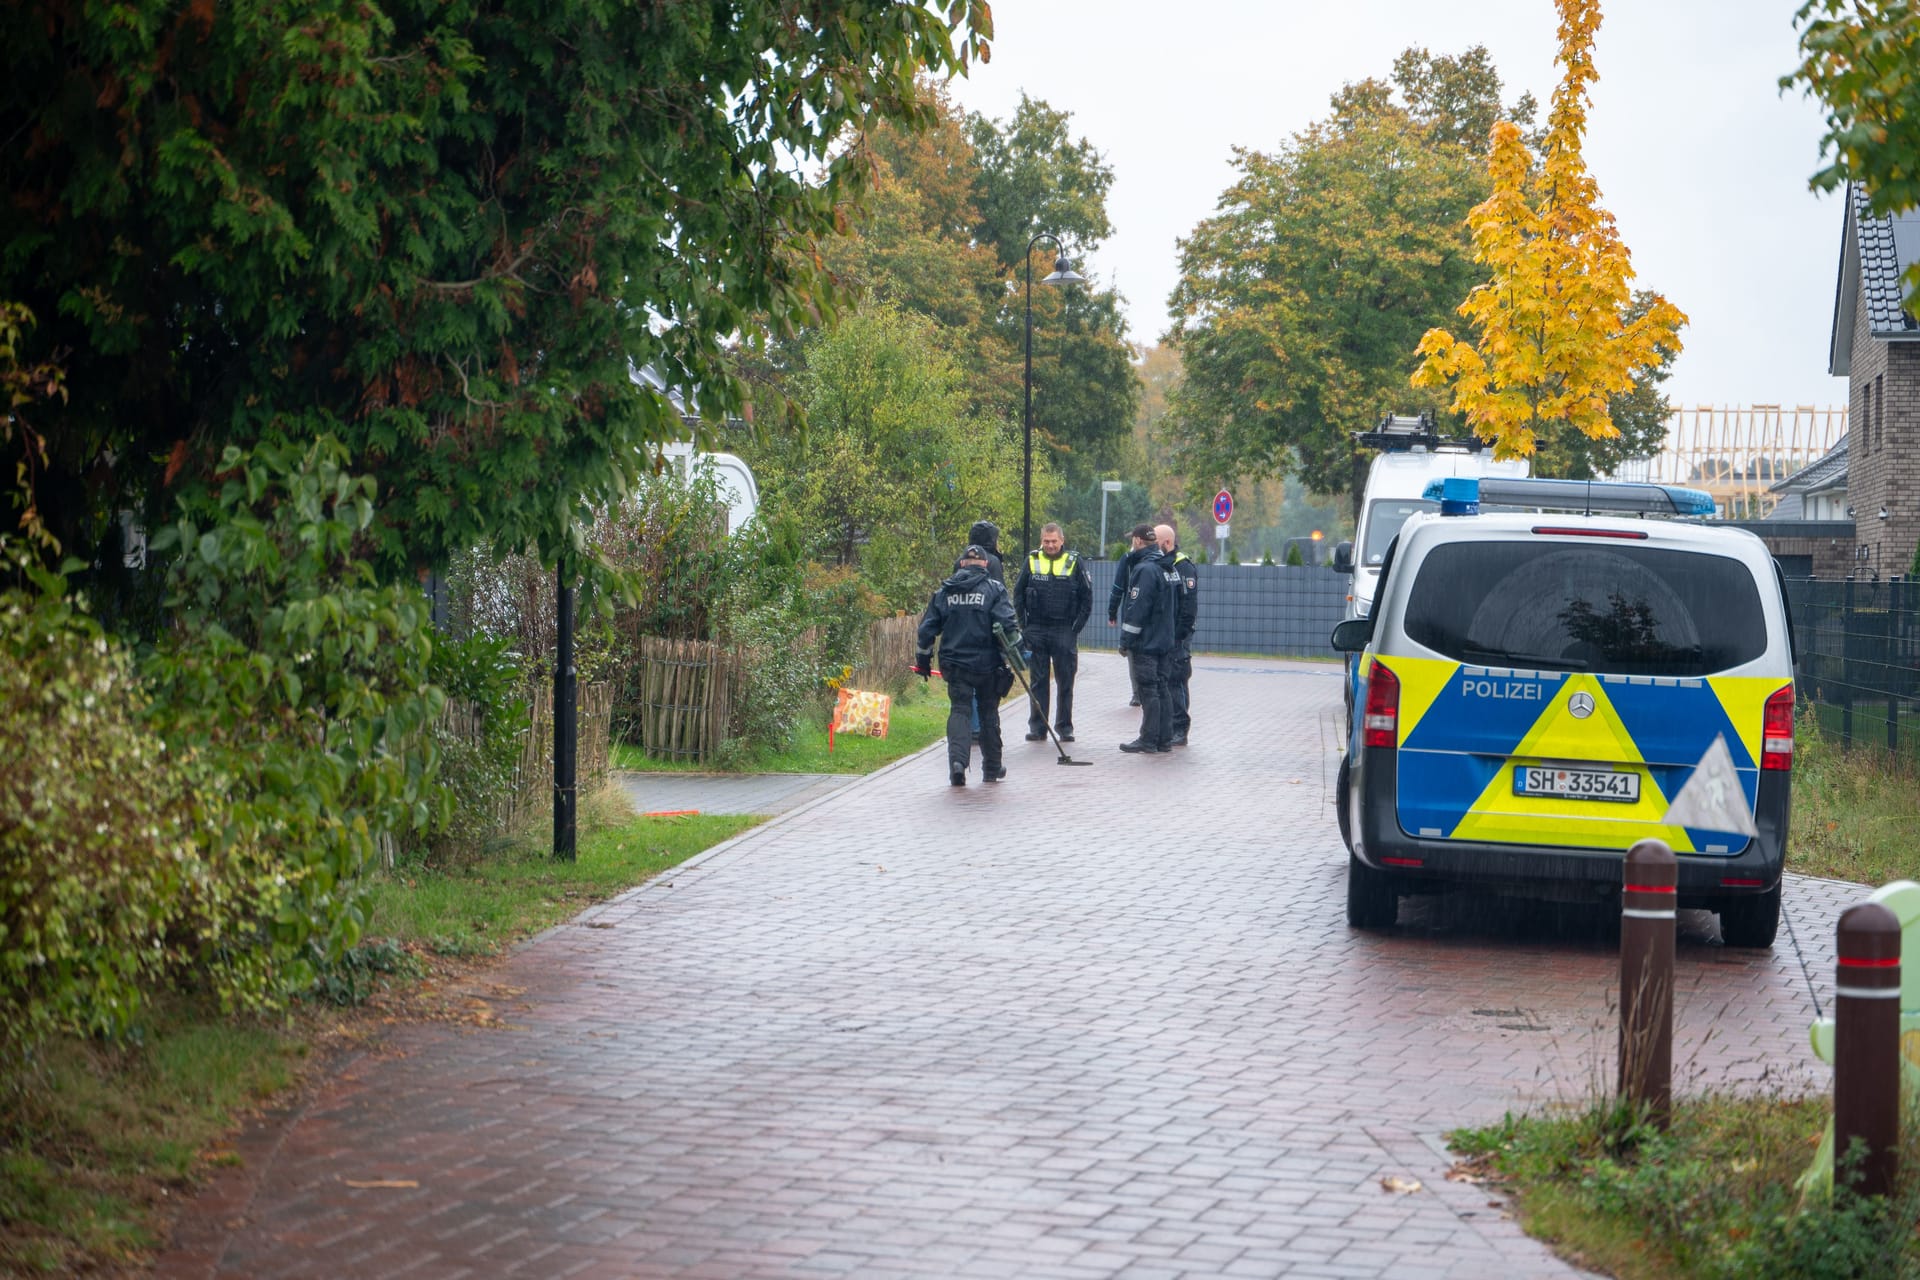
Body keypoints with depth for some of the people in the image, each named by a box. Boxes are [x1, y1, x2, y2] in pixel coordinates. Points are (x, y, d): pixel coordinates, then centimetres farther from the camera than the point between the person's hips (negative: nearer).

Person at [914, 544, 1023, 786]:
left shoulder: (943, 591, 6)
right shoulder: (994, 589, -2)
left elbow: (927, 628, 8)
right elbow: (1008, 624, -13)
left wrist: (923, 659, 17)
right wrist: (1016, 654, -5)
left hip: (955, 664, 1)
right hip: (987, 664, -1)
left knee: (958, 711, 2)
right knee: (988, 713, 12)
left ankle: (957, 760, -21)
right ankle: (992, 768, 22)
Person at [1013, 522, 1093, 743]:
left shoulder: (1074, 563, 0)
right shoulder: (1032, 561, 6)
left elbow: (1087, 598, 4)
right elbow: (1018, 594, 11)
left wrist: (1076, 627, -3)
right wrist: (1024, 625, 3)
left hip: (1064, 631, -1)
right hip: (1036, 631, 2)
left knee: (1065, 681, 2)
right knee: (1038, 681, 4)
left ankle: (1065, 727, 9)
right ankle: (1037, 727, 8)